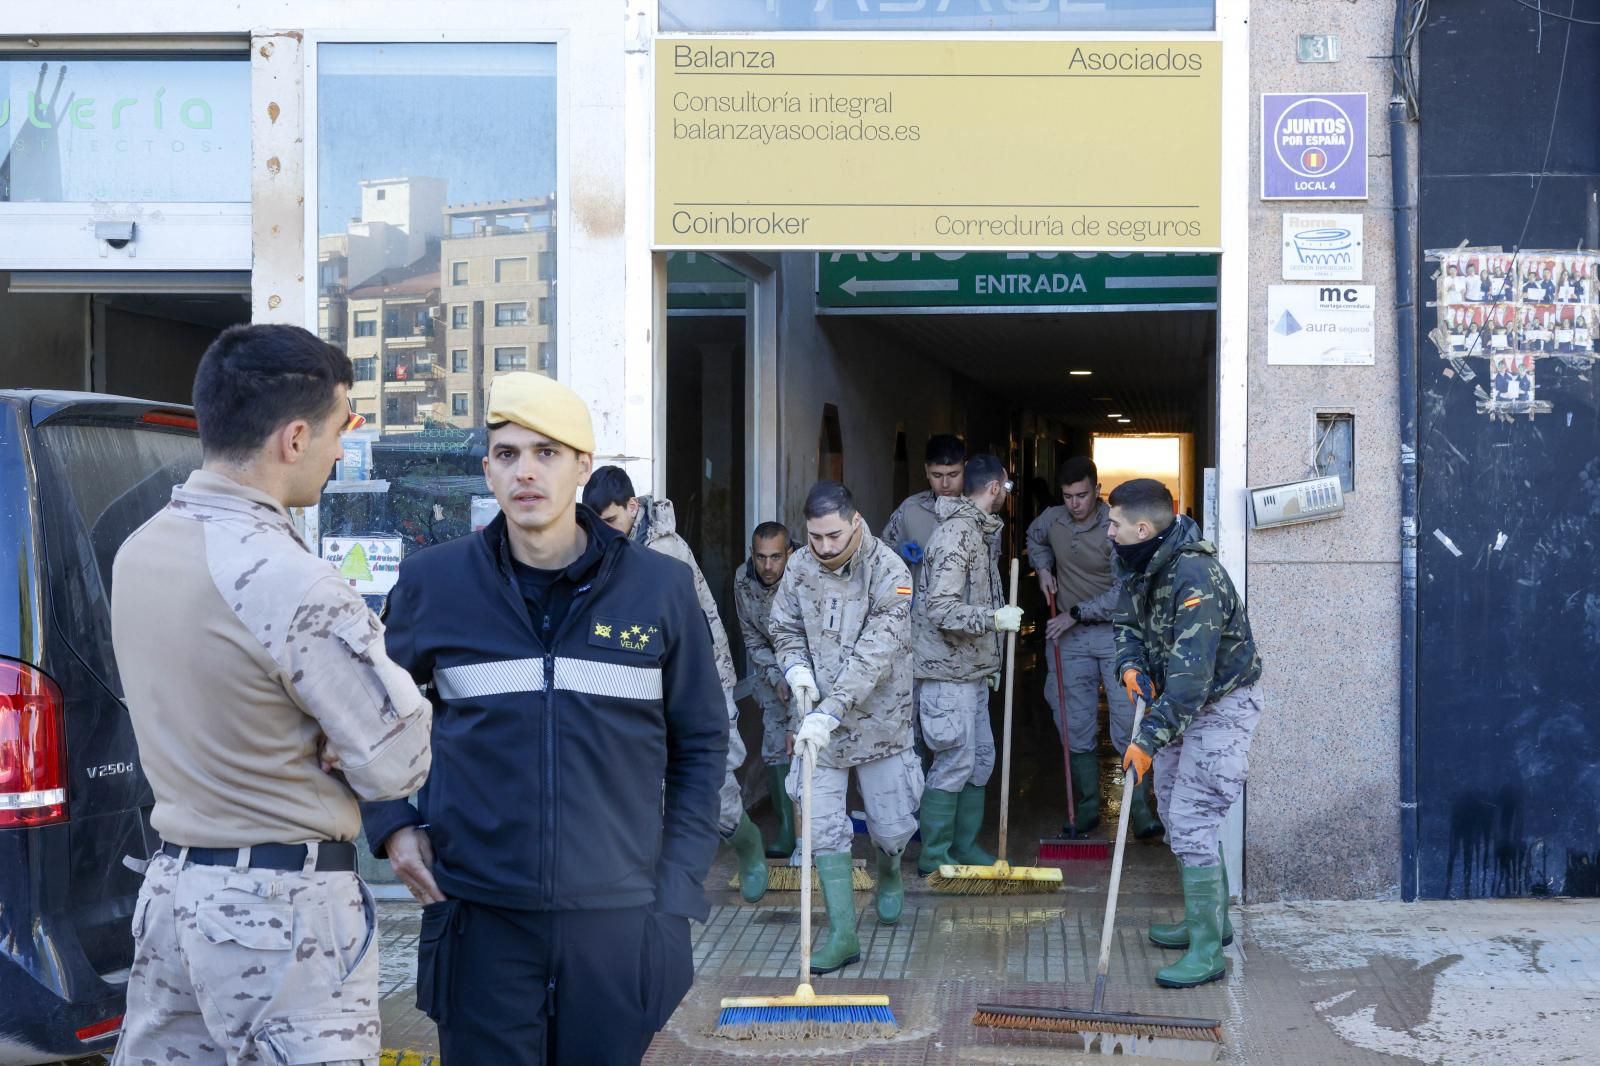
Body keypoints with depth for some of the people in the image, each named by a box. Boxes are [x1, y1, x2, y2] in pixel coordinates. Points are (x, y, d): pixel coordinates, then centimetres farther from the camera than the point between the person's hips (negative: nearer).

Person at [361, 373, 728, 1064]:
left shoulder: (661, 586, 1)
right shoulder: (432, 582, 0)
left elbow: (701, 742, 8)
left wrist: (678, 888, 2)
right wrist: (392, 822, 0)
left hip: (620, 920, 0)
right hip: (481, 918, 0)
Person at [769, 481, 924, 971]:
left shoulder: (889, 573, -20)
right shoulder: (800, 566, -4)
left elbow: (872, 656, -26)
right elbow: (784, 628, 12)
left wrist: (830, 713, -34)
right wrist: (796, 667, -9)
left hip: (878, 718, -3)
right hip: (817, 720, 3)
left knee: (893, 827, 9)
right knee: (823, 827, -4)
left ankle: (888, 873, 45)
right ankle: (843, 934, 4)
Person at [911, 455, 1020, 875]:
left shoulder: (979, 532, 14)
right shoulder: (956, 534, -17)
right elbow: (941, 608, -24)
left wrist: (990, 665, 23)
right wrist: (994, 618, -28)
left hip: (971, 669, 10)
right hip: (948, 670, -10)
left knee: (980, 759, 14)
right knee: (955, 761, -5)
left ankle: (964, 845, 24)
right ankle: (933, 857, 4)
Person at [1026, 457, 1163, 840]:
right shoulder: (1051, 520, 2)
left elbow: (1123, 592, -17)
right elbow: (1034, 538, 28)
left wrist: (1076, 614, -16)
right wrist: (1042, 567, 10)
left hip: (1114, 632, -4)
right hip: (1069, 638, 5)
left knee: (1128, 724, -8)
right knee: (1076, 728, 6)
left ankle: (1140, 811, -4)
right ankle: (1088, 808, 15)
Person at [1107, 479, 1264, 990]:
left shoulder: (1195, 576, -30)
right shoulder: (1139, 567, 0)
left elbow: (1192, 672, -34)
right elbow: (1129, 625, 12)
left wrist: (1149, 738, -36)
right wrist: (1130, 666, -12)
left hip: (1221, 704, -10)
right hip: (1176, 701, 10)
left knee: (1192, 824, -14)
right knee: (1175, 817, 18)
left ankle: (1207, 951, -8)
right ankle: (1209, 919, 33)